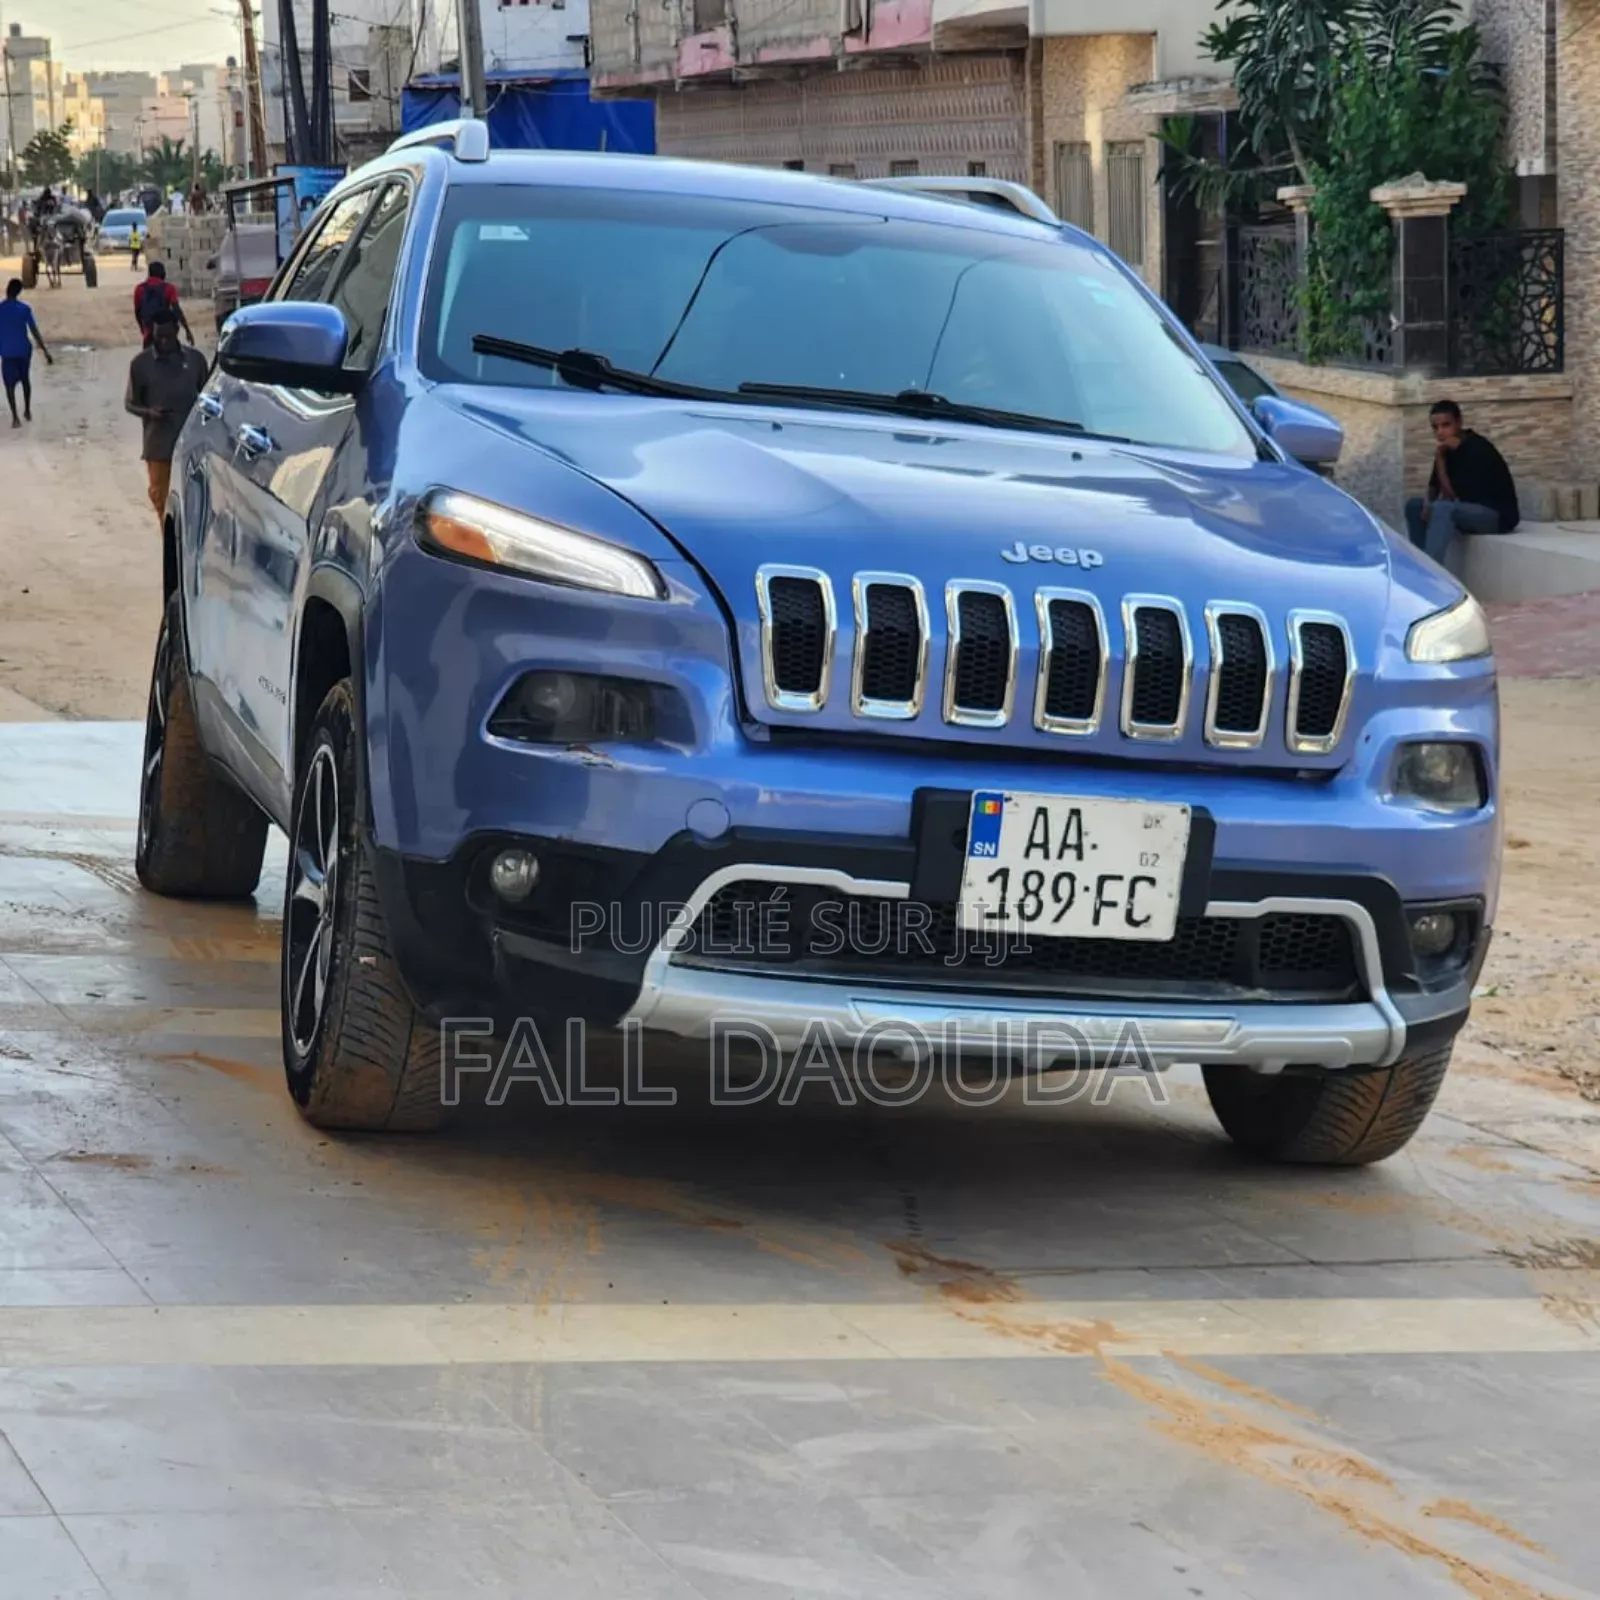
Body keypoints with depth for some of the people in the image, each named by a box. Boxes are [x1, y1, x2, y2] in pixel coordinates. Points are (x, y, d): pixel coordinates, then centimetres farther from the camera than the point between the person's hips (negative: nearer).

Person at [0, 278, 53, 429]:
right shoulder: (25, 308, -7)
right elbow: (35, 332, -8)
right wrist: (46, 352, -5)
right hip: (24, 350, 2)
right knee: (25, 379, 23)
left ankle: (15, 417, -7)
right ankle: (27, 411, 31)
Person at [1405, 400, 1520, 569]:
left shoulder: (1477, 450, -22)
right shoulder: (1447, 448, 2)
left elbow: (1451, 495, -22)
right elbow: (1434, 486, 10)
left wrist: (1439, 458, -19)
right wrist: (1428, 504, -12)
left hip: (1498, 514, -9)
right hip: (1469, 511, 9)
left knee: (1443, 509, -33)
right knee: (1414, 506, 5)